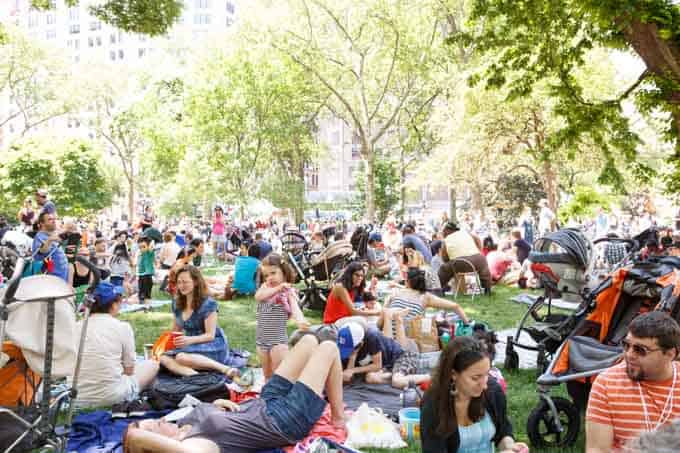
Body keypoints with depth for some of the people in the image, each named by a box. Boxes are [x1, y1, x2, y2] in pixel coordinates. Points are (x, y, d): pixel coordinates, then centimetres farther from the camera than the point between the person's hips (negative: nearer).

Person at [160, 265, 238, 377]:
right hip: (192, 346, 7)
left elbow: (210, 335, -13)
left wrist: (190, 340, -29)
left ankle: (224, 369, -34)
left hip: (212, 346, -7)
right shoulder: (177, 303, 10)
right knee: (164, 358, -24)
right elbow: (176, 329, 19)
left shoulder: (208, 304, -10)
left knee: (182, 357, -35)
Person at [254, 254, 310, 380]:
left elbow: (295, 307, -26)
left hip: (278, 339, -5)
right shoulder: (265, 287, 5)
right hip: (261, 339, 5)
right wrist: (277, 288, -26)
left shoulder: (288, 291, -8)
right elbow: (258, 297, -17)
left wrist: (300, 320, -48)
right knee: (267, 375, 17)